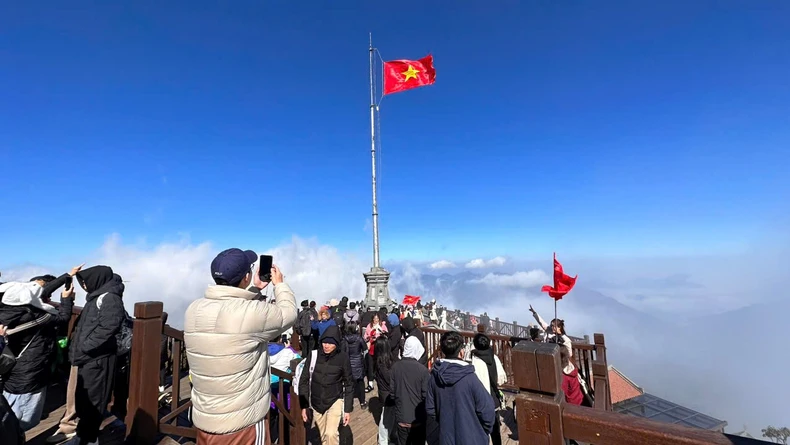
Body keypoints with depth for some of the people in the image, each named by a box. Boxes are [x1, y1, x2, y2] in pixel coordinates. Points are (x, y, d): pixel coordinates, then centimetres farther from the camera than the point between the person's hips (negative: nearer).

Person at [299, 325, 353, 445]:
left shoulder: (343, 358, -17)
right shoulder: (313, 355, -13)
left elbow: (349, 384, -7)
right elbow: (304, 381, -3)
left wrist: (348, 409, -6)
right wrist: (304, 406, -2)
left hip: (335, 401, -2)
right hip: (316, 403, 3)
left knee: (331, 434, -19)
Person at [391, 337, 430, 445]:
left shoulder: (395, 367, -11)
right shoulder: (423, 370, -20)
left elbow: (392, 393, -2)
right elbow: (426, 396, -14)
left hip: (401, 417, 3)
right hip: (418, 418, -2)